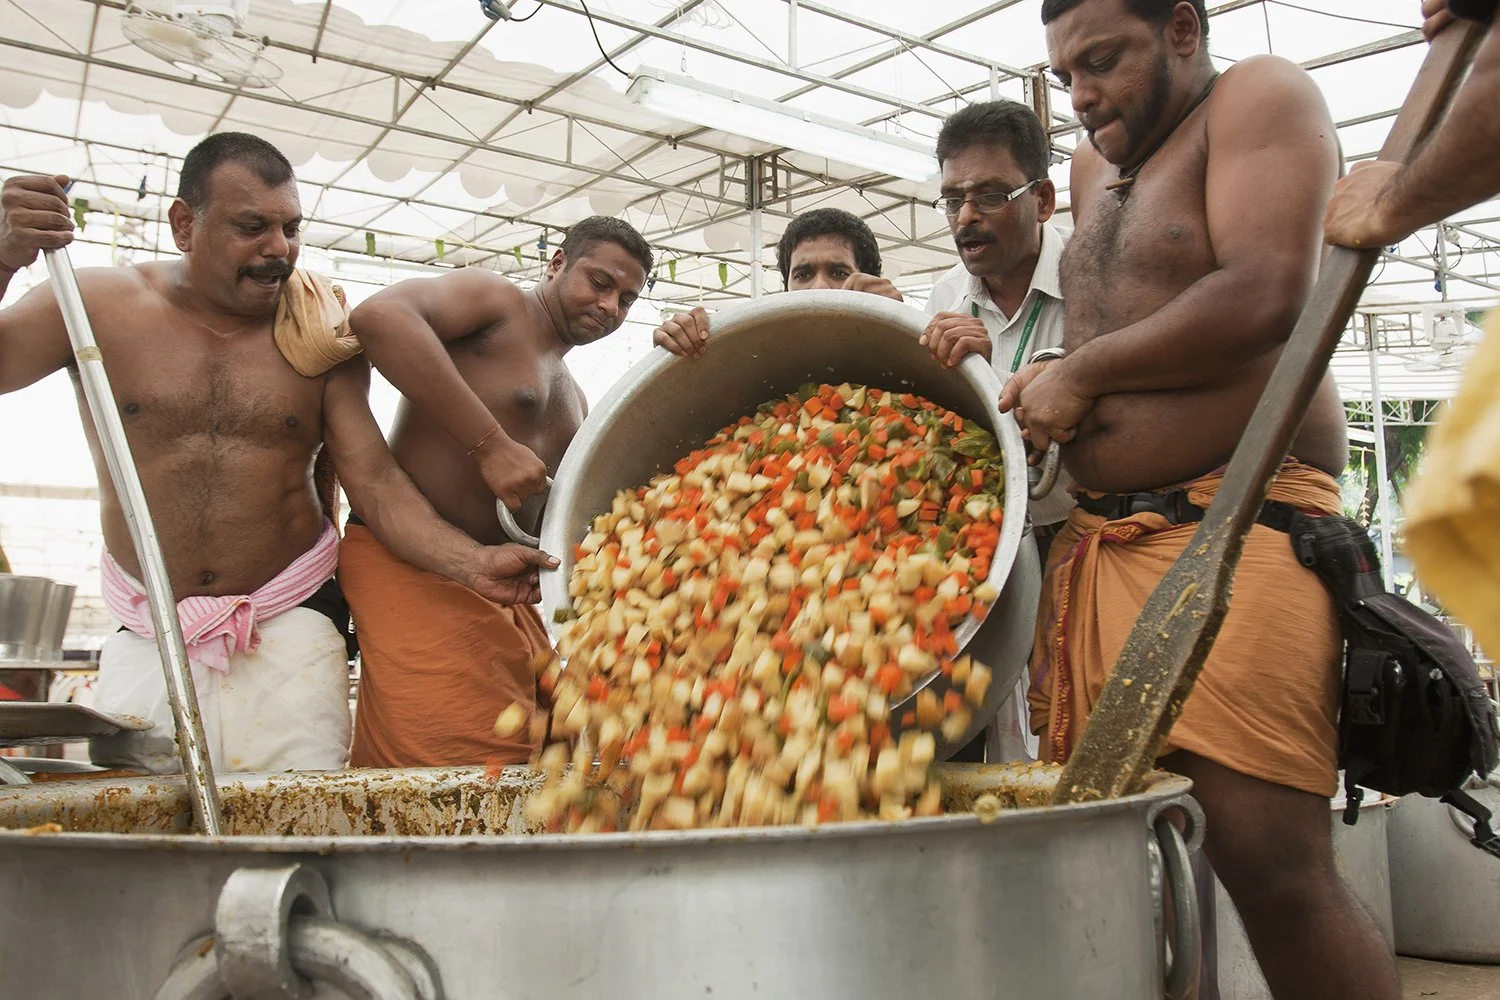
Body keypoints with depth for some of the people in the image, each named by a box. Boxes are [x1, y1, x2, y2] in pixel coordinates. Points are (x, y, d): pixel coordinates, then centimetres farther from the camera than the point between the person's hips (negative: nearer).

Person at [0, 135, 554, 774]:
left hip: (290, 631, 0)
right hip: (145, 641, 1)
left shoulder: (321, 338, 1)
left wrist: (476, 566, -18)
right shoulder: (101, 306, -1)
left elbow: (374, 483, -3)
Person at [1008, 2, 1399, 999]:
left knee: (1271, 861, -15)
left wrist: (1081, 372, -4)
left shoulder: (1259, 97, 2)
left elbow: (1265, 298, -13)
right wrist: (1044, 374, 11)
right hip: (1099, 532, 7)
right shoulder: (1096, 166, 25)